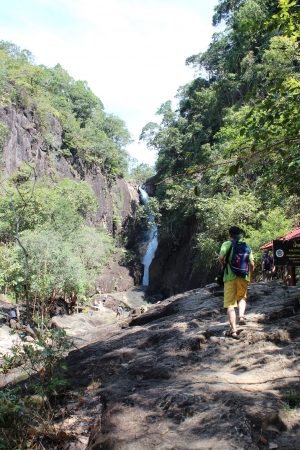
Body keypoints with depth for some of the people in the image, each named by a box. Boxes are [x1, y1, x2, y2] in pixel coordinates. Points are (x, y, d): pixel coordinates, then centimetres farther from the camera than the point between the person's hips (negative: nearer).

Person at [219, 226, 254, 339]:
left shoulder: (227, 244, 2)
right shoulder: (247, 247, 11)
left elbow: (221, 257, -15)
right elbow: (252, 264, 6)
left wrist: (223, 266, 4)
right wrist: (251, 276, 21)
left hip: (230, 276, -3)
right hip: (244, 277, 3)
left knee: (230, 304, 1)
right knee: (242, 297, 27)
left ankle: (233, 330, -4)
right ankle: (241, 316, 2)